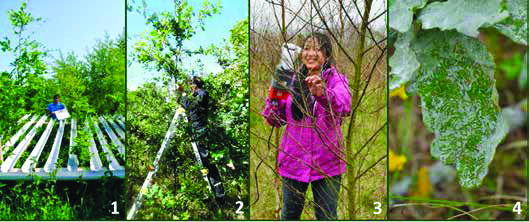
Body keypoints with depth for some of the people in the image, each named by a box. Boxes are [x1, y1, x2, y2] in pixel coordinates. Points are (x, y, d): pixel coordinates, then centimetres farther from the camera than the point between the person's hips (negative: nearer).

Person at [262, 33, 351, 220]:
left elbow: (344, 107, -27)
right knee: (289, 214, 17)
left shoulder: (337, 80, -4)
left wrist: (323, 94, -47)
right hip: (293, 160, 3)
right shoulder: (292, 80, 5)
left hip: (326, 162, -3)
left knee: (327, 216, 8)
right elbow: (274, 120, 5)